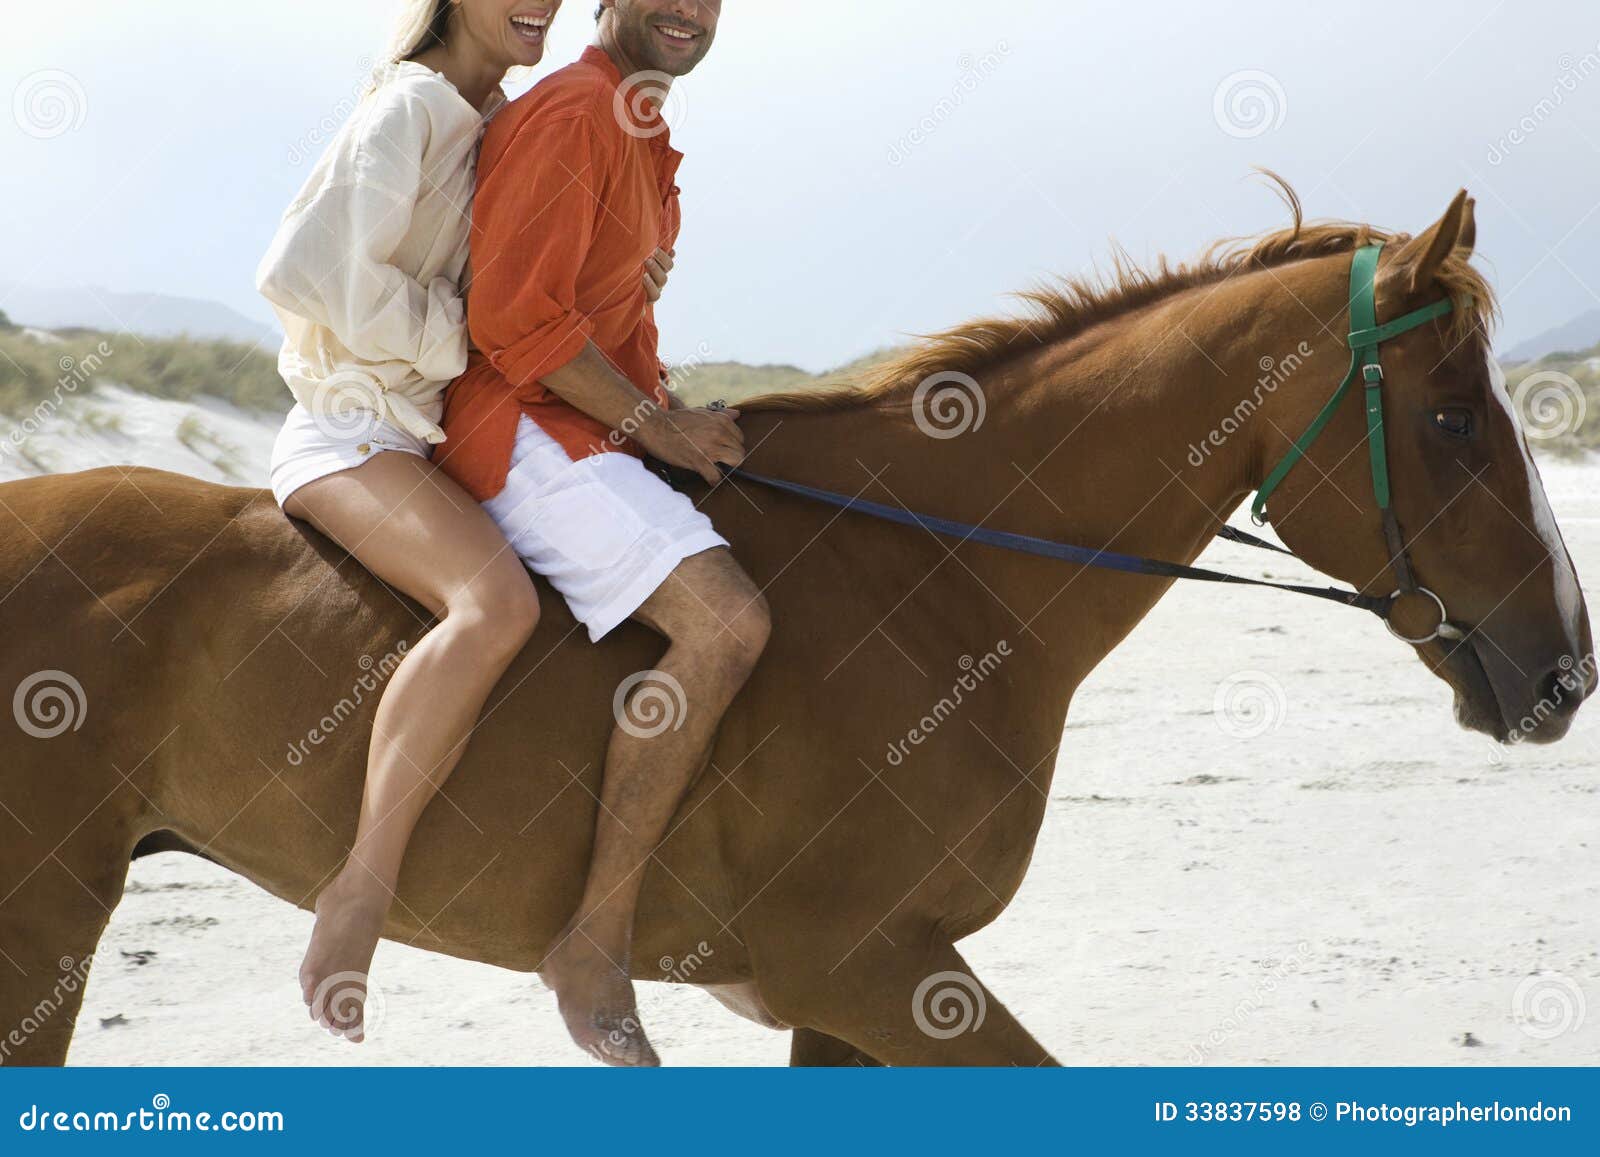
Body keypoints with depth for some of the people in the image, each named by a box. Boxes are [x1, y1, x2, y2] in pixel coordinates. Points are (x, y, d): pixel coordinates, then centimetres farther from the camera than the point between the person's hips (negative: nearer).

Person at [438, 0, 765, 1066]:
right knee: (724, 622, -28)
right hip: (524, 431, -11)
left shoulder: (641, 137, 19)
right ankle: (596, 946, -26)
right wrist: (656, 423, -14)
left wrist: (676, 418, 11)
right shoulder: (569, 116, -12)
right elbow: (514, 316, -20)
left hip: (599, 430, 11)